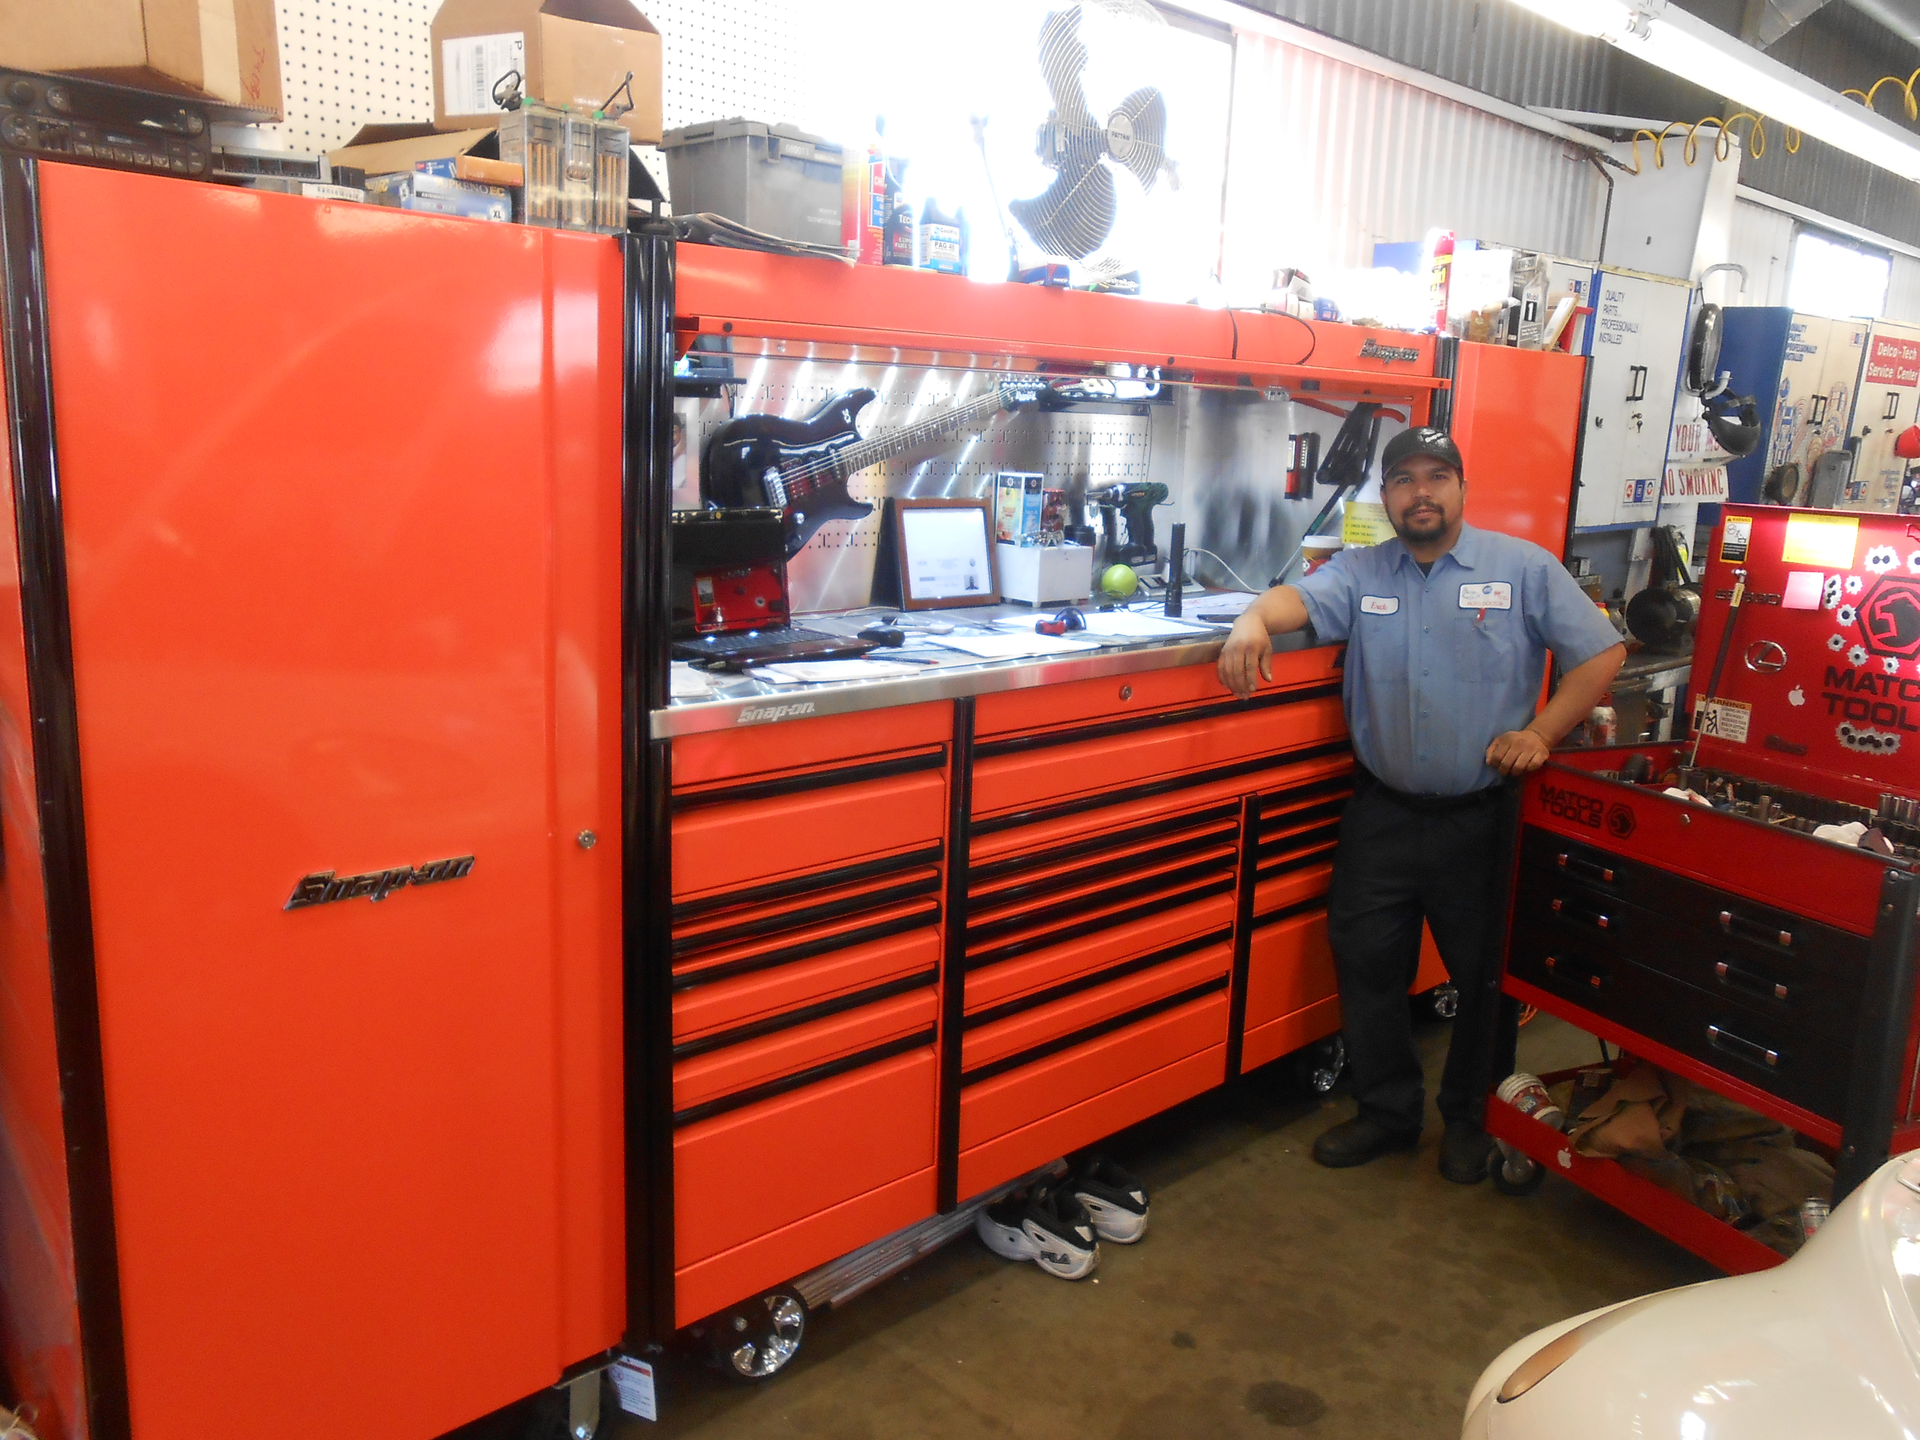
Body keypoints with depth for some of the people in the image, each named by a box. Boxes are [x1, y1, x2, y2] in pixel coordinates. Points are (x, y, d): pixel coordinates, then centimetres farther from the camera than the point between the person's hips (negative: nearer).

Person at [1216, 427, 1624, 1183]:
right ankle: (1387, 1111, 28)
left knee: (1483, 976, 10)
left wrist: (1541, 733, -9)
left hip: (1482, 817, -2)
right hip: (1382, 814, 2)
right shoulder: (1359, 573, 6)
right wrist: (1254, 620, -35)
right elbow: (1300, 598, -12)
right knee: (1366, 964, 8)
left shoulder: (1524, 568, 1)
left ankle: (1469, 1118, 31)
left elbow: (1601, 652, 1)